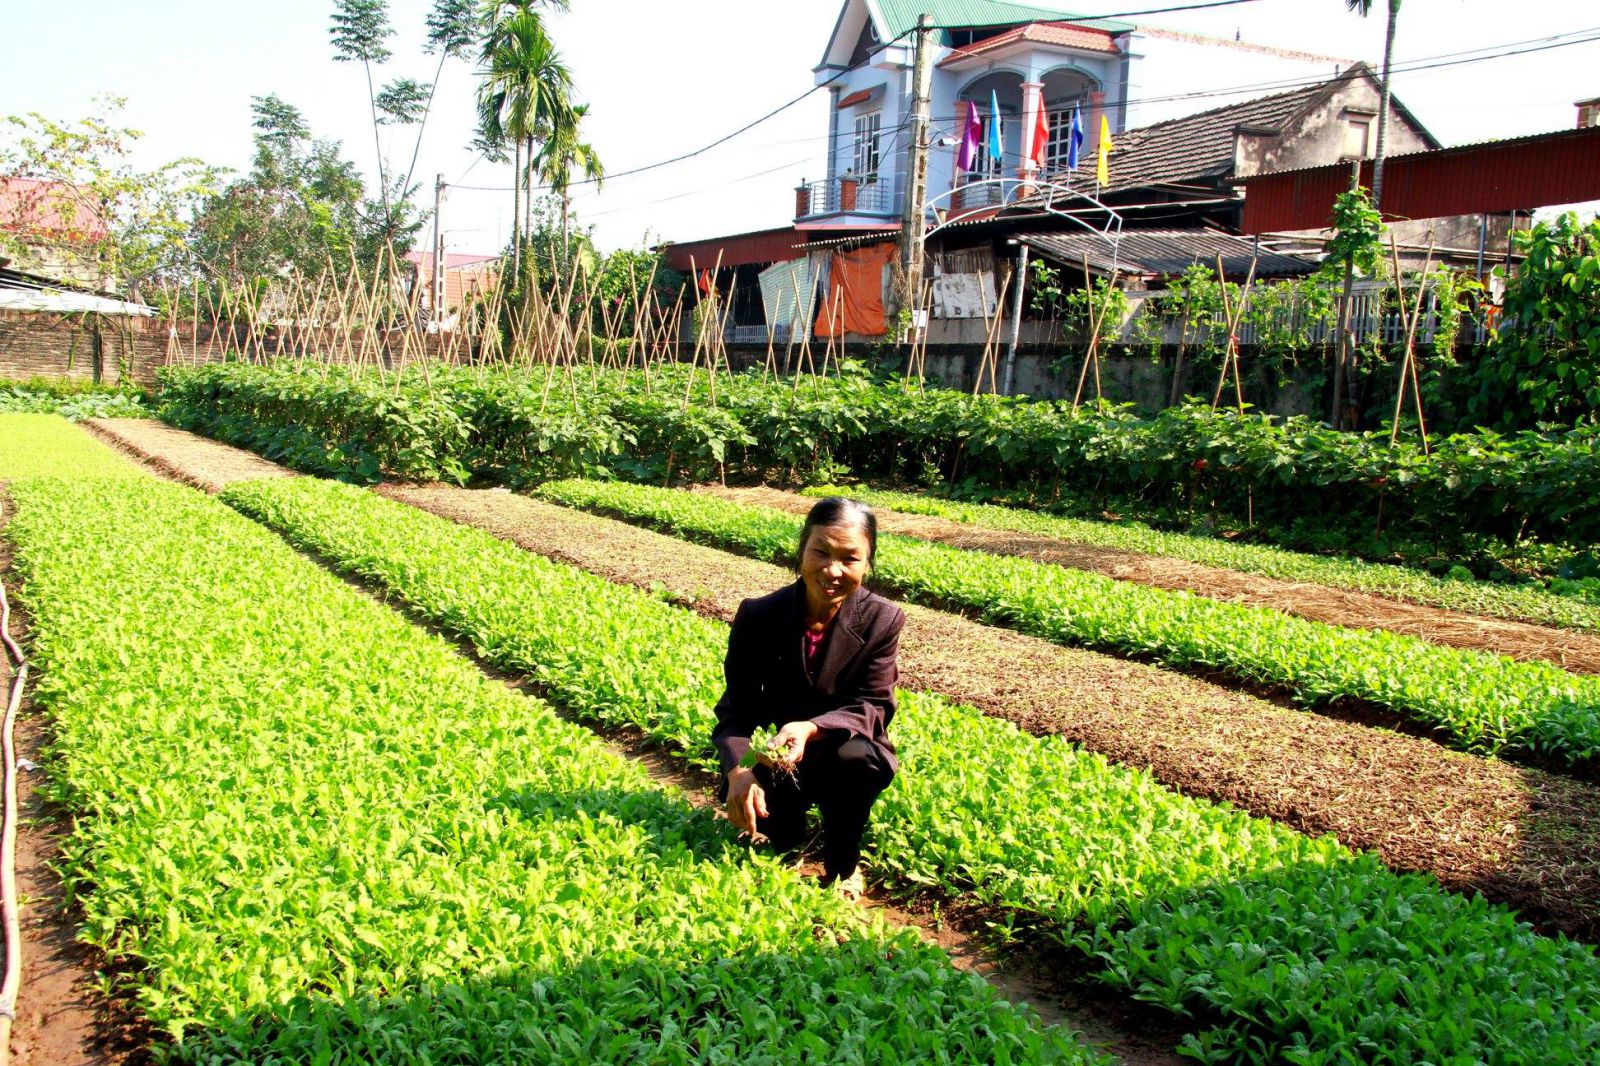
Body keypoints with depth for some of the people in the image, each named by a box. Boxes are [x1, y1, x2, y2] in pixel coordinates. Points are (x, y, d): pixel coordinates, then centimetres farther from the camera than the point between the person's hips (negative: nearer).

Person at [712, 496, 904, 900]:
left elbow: (873, 708, -17)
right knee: (768, 822, -30)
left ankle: (842, 870, -7)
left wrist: (811, 729, -39)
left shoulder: (882, 620, -15)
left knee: (856, 756, -36)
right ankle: (788, 832, 13)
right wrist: (738, 771, -34)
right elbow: (737, 711, -12)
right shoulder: (758, 616, -14)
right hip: (776, 760, 1)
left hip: (843, 754, 0)